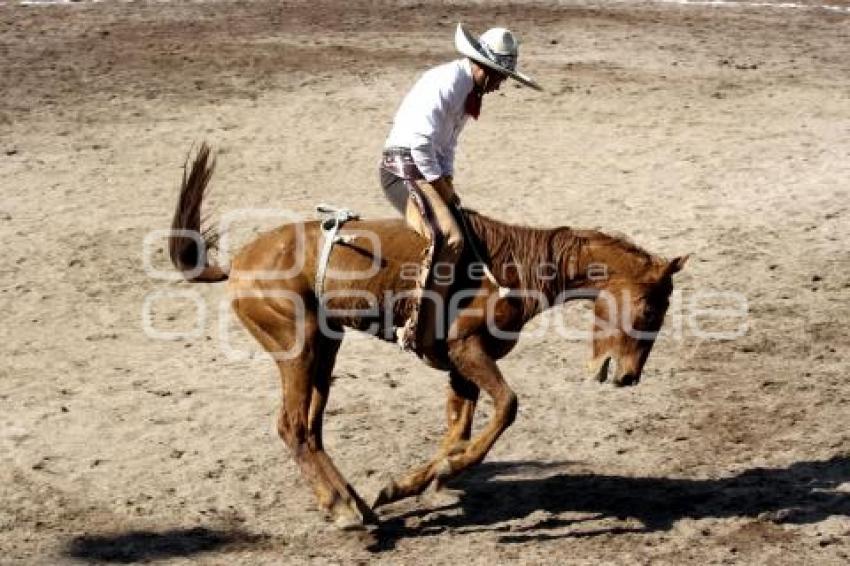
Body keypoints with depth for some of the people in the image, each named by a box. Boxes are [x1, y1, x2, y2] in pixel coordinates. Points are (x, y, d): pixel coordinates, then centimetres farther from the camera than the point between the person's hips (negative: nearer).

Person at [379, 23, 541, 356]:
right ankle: (419, 333, -31)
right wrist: (443, 190, -16)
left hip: (429, 171, 11)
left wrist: (448, 187, 8)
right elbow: (420, 143, -24)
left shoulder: (471, 91, 15)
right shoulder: (445, 82, -17)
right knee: (449, 238, -28)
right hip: (404, 169, -11)